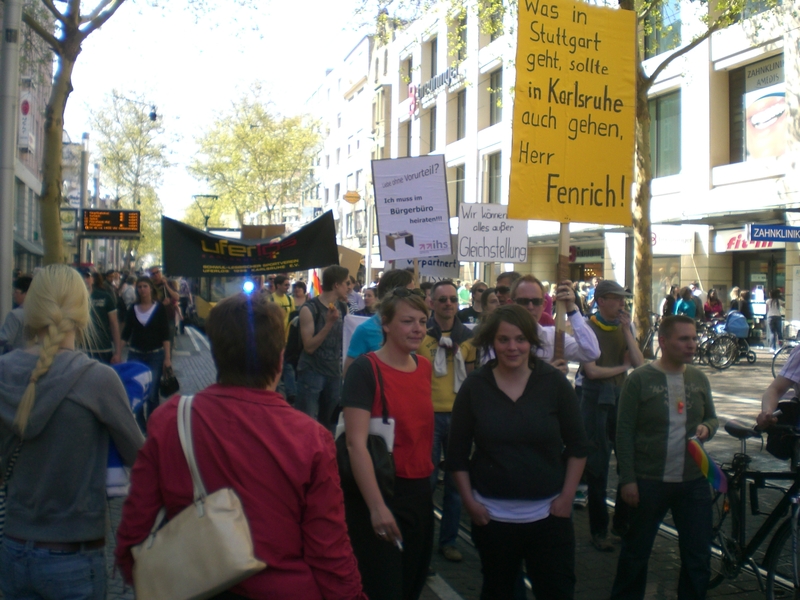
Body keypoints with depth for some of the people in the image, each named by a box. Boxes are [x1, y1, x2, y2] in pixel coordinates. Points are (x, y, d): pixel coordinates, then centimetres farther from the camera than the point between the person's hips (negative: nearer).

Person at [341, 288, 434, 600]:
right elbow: (356, 443, -21)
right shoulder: (365, 369, -15)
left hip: (420, 492, 7)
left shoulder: (425, 367, 5)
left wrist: (426, 478, 14)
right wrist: (377, 506, -24)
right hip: (379, 493, -7)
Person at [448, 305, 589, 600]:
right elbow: (457, 452, 2)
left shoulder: (554, 383, -4)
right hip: (492, 516, 1)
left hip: (548, 514, 0)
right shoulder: (474, 387, -3)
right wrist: (469, 501, -3)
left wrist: (567, 496, -4)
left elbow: (577, 445, 1)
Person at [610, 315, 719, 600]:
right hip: (649, 481, -4)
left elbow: (712, 417, 18)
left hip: (693, 481, 4)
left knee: (699, 555, 10)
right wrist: (627, 479, -11)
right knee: (635, 552, 10)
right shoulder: (639, 379, -9)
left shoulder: (699, 378, 5)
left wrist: (706, 428, -6)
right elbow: (624, 431, -8)